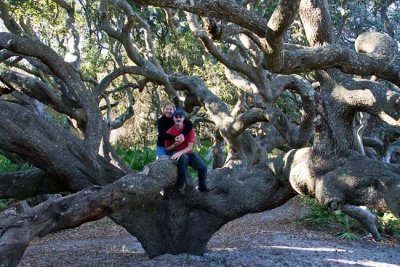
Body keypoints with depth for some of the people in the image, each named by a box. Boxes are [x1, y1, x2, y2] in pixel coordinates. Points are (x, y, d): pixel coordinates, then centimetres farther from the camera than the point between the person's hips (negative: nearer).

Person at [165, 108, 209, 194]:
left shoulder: (189, 129, -6)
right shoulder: (169, 131, -6)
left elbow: (190, 147, -14)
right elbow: (167, 149, -1)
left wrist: (180, 153, -33)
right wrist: (176, 144, -22)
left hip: (188, 153, 2)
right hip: (175, 153, -2)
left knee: (203, 167, -17)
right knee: (183, 158, -39)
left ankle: (202, 187, 10)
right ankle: (181, 184, -26)